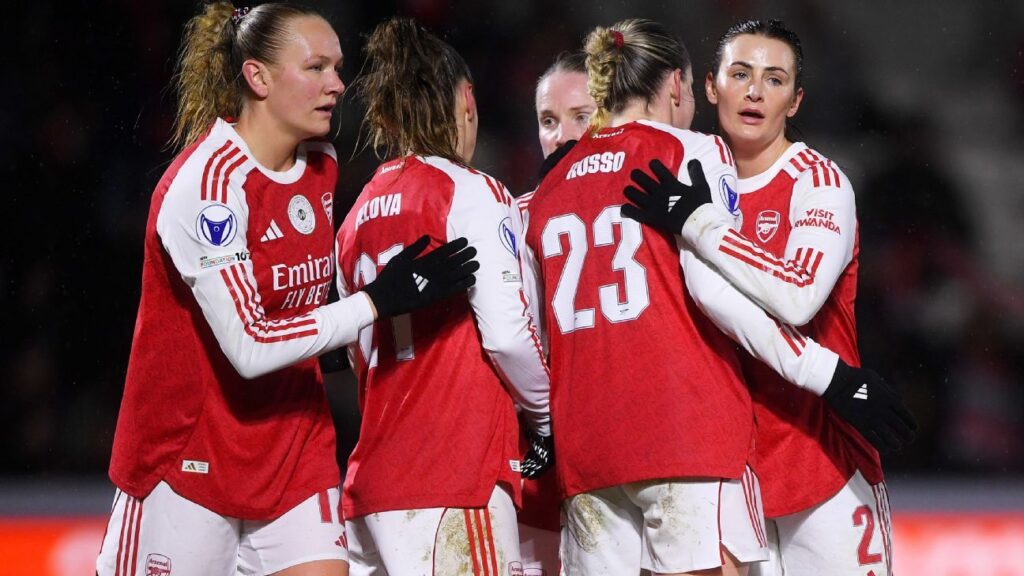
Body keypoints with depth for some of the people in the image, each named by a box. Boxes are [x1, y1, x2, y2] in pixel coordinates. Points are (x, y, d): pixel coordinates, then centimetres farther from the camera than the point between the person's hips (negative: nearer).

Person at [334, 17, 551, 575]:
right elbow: (505, 331, -10)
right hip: (459, 470, -7)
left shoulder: (359, 216, 17)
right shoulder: (471, 193, -4)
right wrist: (546, 415, 4)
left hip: (371, 479, 7)